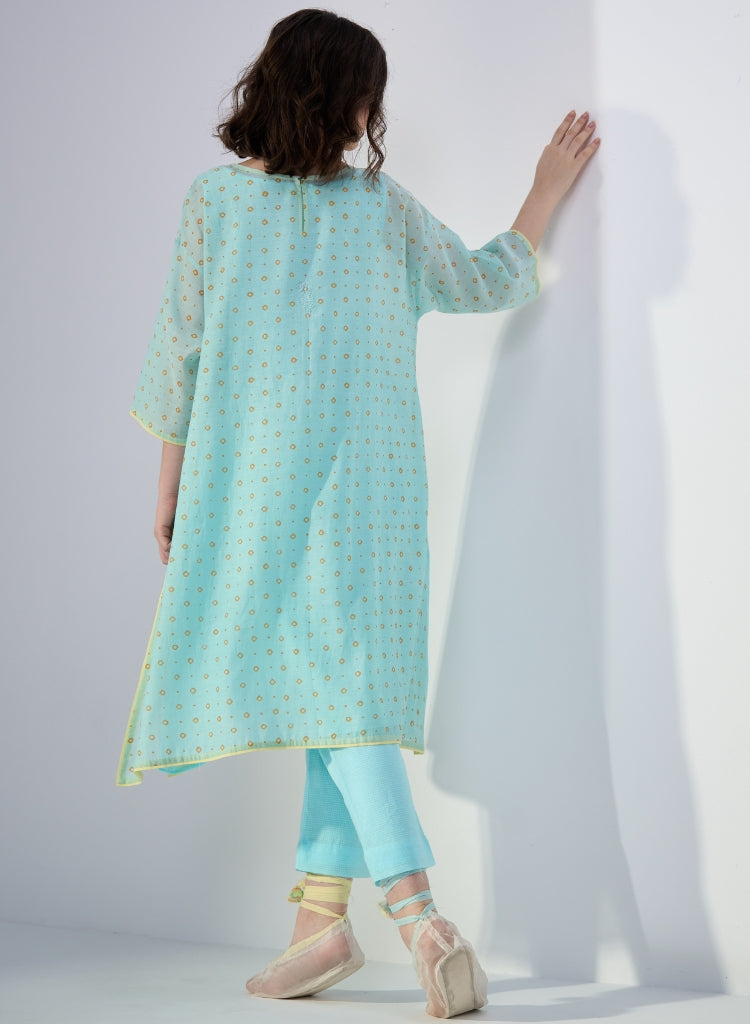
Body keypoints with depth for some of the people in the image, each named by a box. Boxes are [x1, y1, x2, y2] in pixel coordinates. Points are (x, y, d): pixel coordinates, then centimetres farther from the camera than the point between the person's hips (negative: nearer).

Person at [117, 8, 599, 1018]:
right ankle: (323, 912, 11)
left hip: (250, 473, -2)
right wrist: (546, 194, 32)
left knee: (336, 679, -7)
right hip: (368, 475, 3)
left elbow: (181, 348, 1)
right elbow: (489, 282, 18)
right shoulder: (383, 204, 6)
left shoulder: (214, 197, 0)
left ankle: (419, 912, -19)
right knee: (343, 675, 9)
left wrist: (170, 480, 9)